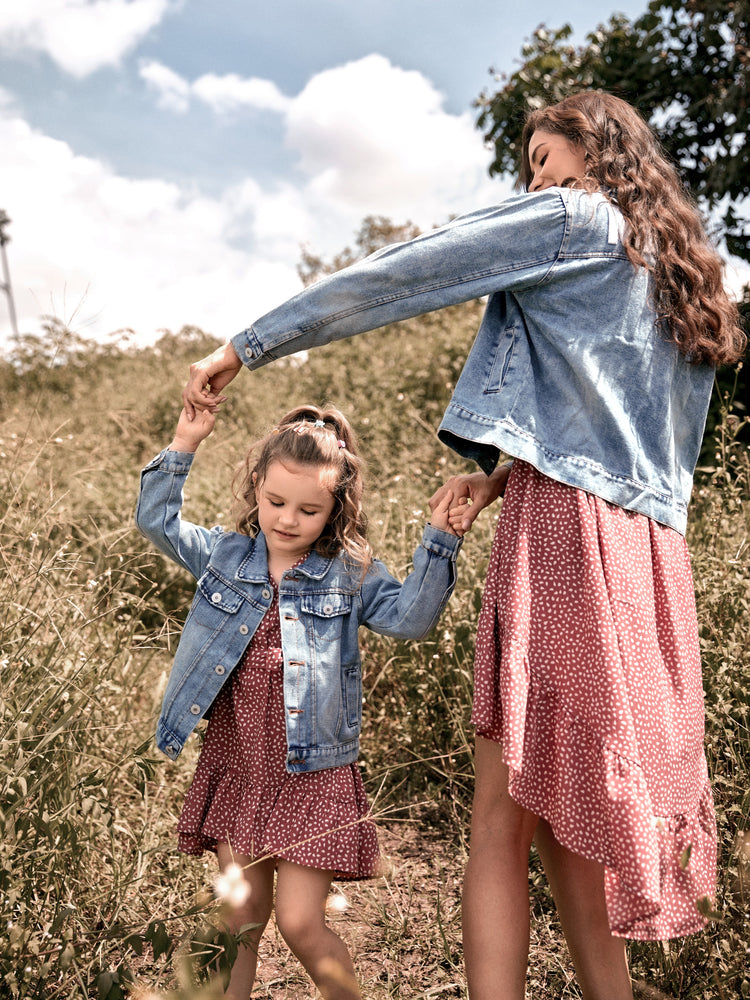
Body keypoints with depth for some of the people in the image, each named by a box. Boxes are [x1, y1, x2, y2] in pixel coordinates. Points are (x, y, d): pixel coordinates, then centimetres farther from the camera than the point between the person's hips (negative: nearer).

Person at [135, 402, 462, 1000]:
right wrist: (184, 445, -3)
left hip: (312, 776, -3)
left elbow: (411, 617, -15)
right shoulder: (225, 556, 4)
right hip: (235, 768, 3)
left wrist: (439, 538, -24)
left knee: (300, 923, 2)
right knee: (241, 925, 15)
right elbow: (157, 520, 7)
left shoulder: (351, 575, -4)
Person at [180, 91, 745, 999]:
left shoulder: (572, 220, 4)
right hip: (648, 555, 8)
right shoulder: (676, 270, 27)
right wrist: (505, 471, 12)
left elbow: (396, 280, -1)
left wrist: (245, 348, 2)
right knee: (568, 817, 13)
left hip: (566, 530, -8)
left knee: (503, 820, -6)